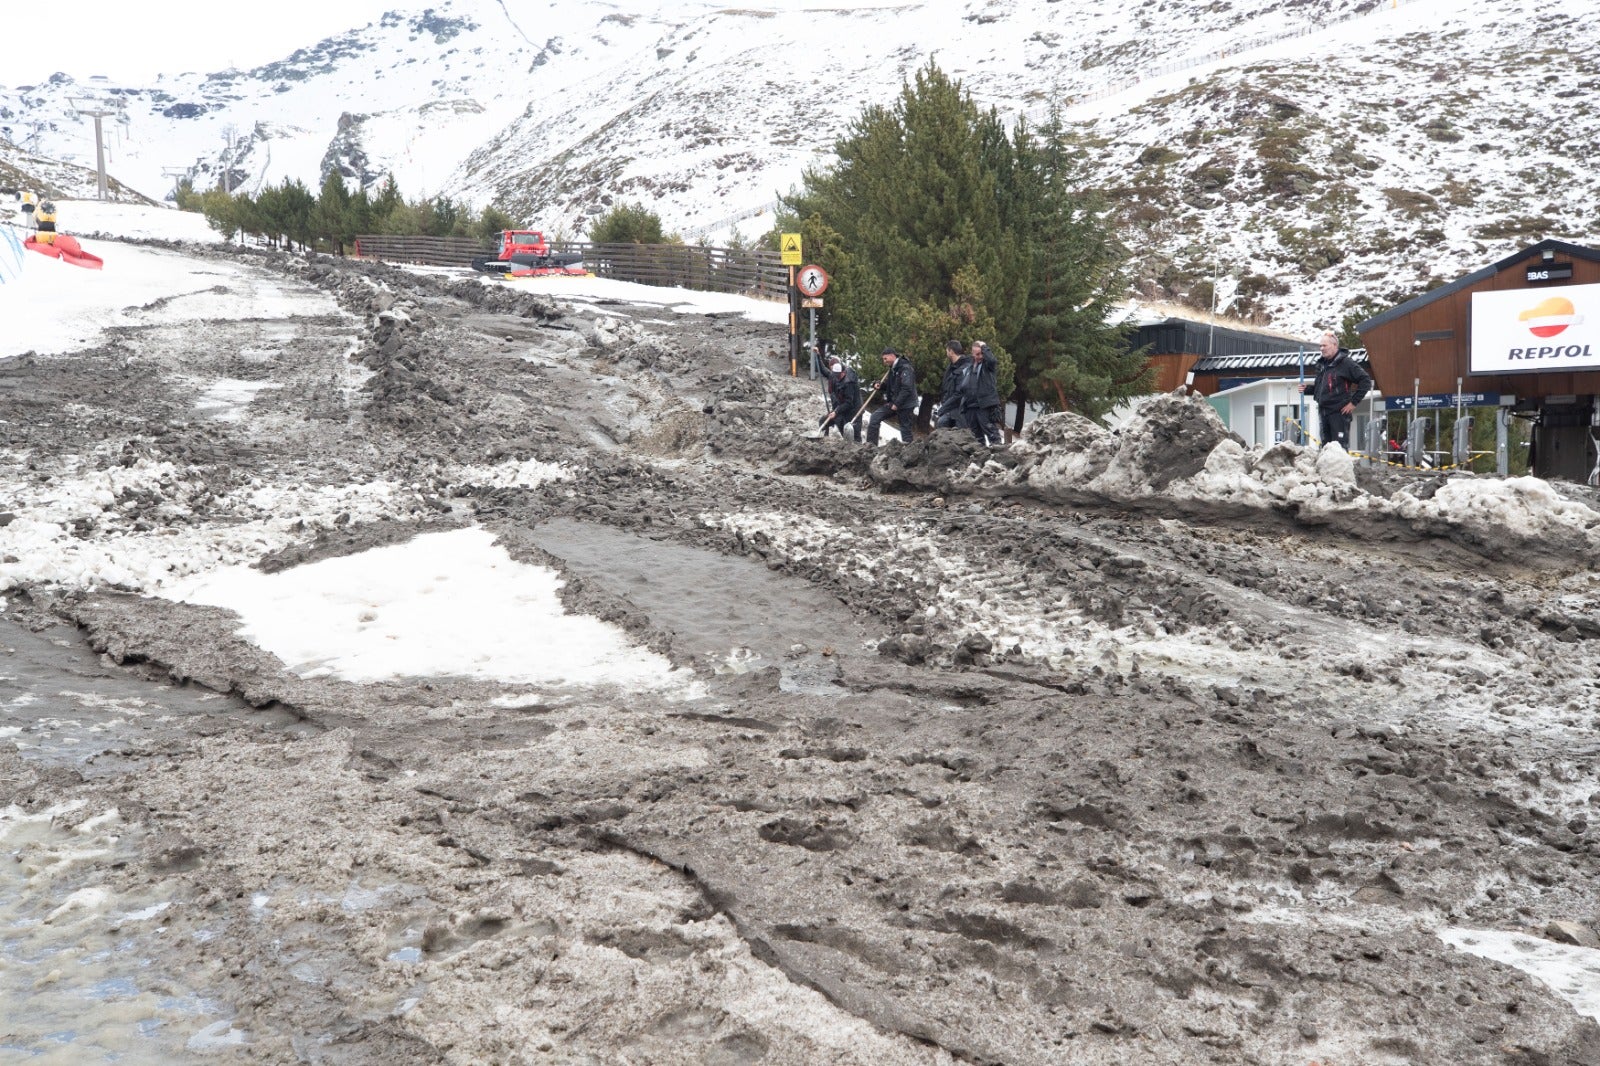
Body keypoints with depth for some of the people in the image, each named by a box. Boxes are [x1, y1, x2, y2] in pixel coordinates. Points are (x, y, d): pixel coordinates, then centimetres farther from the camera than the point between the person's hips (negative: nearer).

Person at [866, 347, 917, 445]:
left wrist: (897, 404, -22)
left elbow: (907, 389, -23)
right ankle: (871, 443, -2)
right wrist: (881, 386, 3)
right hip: (893, 402, 9)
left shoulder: (905, 368, -16)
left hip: (905, 405, -9)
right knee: (875, 416, -1)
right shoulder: (892, 369, 13)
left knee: (905, 429, -4)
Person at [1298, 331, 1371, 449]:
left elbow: (1366, 380, -10)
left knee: (1340, 447, -10)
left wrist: (1354, 402, -11)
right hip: (1323, 412, 8)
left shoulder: (1346, 363, -8)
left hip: (1339, 412, -8)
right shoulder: (1322, 365, 18)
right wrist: (1307, 389, 8)